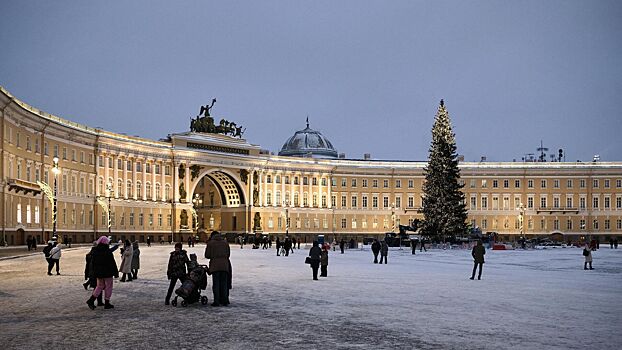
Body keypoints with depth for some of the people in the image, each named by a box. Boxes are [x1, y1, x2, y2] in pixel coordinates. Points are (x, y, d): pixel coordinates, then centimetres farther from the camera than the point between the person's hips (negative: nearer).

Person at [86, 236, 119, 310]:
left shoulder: (95, 251, 3)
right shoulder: (108, 251, -14)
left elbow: (92, 263, 9)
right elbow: (112, 263, -12)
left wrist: (93, 272, 16)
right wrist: (116, 272, -5)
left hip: (98, 273, 6)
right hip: (107, 273, -6)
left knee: (100, 286, 17)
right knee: (108, 287, 7)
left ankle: (91, 300, 4)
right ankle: (107, 303, 8)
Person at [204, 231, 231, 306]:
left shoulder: (210, 243, 0)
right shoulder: (225, 242, 10)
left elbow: (207, 255, 1)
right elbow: (228, 254, 14)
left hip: (215, 266, -3)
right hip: (224, 265, 3)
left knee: (216, 283, 2)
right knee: (224, 283, 9)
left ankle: (216, 301, -2)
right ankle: (225, 301, 9)